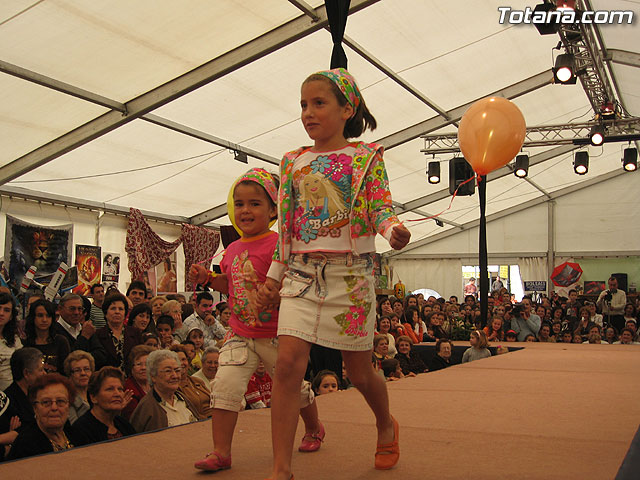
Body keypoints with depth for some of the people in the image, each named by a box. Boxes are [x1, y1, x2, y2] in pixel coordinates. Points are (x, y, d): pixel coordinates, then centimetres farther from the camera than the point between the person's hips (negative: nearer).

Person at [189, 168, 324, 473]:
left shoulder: (277, 244, -14)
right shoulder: (233, 250, 7)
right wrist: (207, 278, 5)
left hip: (275, 335, -4)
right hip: (240, 335, 5)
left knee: (294, 387, 14)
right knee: (225, 385, -11)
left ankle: (314, 429, 42)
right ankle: (221, 452, -2)